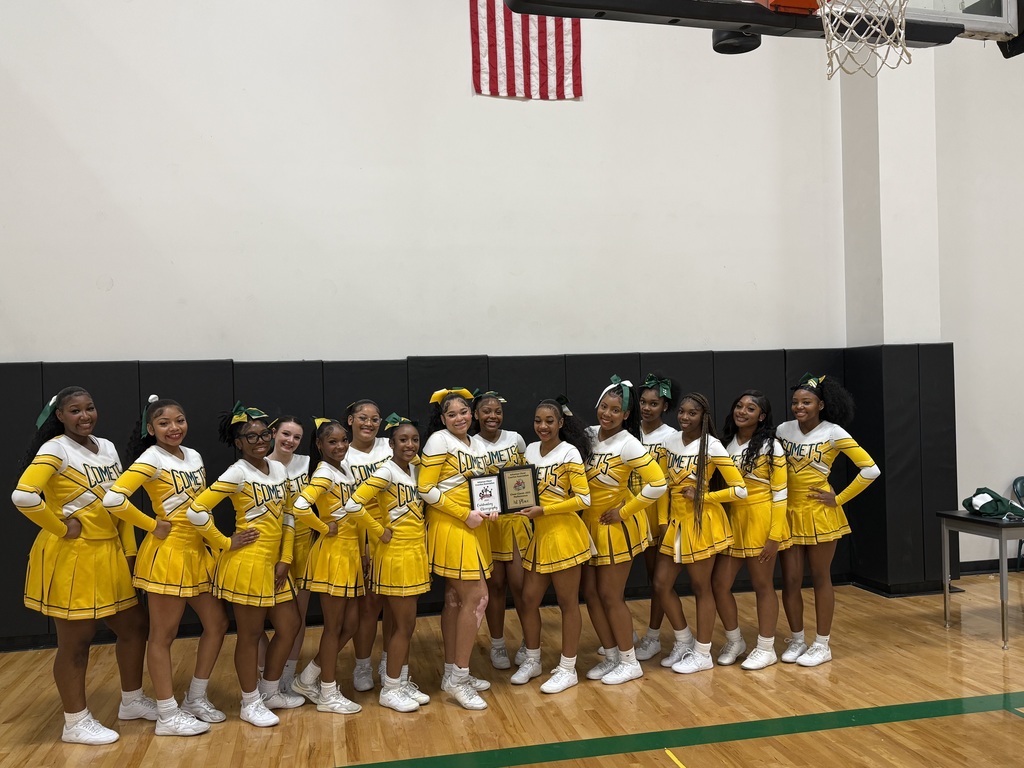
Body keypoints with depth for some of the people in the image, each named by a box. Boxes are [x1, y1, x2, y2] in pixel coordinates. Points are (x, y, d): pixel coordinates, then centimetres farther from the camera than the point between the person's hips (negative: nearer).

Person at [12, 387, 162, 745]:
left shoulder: (106, 447, 9)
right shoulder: (55, 449, -14)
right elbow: (22, 496, -29)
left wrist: (129, 550, 9)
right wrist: (61, 528, -19)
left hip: (108, 554, 8)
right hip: (70, 557, -8)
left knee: (134, 626, 15)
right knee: (75, 642, 5)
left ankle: (132, 701, 33)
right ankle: (75, 723, 21)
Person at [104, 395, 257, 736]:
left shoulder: (194, 457, 9)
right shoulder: (151, 459, -13)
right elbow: (112, 499, -25)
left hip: (197, 552, 8)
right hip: (167, 554, -8)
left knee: (217, 623, 12)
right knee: (163, 636, 3)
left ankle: (196, 699, 27)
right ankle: (168, 716, 14)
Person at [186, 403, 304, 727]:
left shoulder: (279, 469, 7)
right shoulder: (237, 473, -13)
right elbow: (197, 510, -19)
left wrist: (285, 559, 3)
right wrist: (225, 543, -11)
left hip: (274, 563, 7)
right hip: (247, 563, -7)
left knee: (289, 626, 14)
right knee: (250, 635, 5)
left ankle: (270, 691, 32)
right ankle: (250, 703, 21)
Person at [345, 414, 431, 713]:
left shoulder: (415, 469, 6)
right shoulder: (386, 472, -17)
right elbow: (353, 505, -25)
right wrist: (380, 532, -15)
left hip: (415, 554, 7)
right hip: (395, 555, -7)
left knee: (404, 624, 15)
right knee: (403, 626, 0)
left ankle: (402, 682, 27)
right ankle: (390, 690, 14)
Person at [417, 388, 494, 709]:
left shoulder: (478, 444, 13)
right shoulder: (439, 441, -9)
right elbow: (425, 489, -14)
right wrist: (465, 514, -16)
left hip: (474, 528, 8)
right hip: (450, 528, -8)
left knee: (455, 599, 12)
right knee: (476, 597, -10)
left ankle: (452, 673, 21)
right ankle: (459, 677, 0)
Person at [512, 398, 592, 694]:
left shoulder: (570, 452, -11)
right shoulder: (531, 449, 7)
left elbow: (583, 499, -15)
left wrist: (543, 510, -19)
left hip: (564, 534, -6)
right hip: (538, 535, 6)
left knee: (567, 602, 5)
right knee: (529, 599, 10)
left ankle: (567, 669, 18)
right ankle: (532, 661, 29)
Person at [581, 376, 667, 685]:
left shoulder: (628, 444, -20)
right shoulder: (588, 434, -1)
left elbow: (657, 484, -26)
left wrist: (624, 511, -19)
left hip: (617, 526, -6)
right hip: (590, 523, 7)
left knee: (610, 596, 1)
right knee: (590, 593, 10)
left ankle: (630, 662, 19)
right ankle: (611, 656, 26)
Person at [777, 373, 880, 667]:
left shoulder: (833, 433, -10)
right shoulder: (784, 430, 1)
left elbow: (870, 469, -12)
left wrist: (839, 499, -10)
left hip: (819, 514, -3)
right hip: (789, 513, 3)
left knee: (820, 579, 8)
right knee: (790, 580, 5)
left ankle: (822, 645, 19)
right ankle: (797, 640, 22)